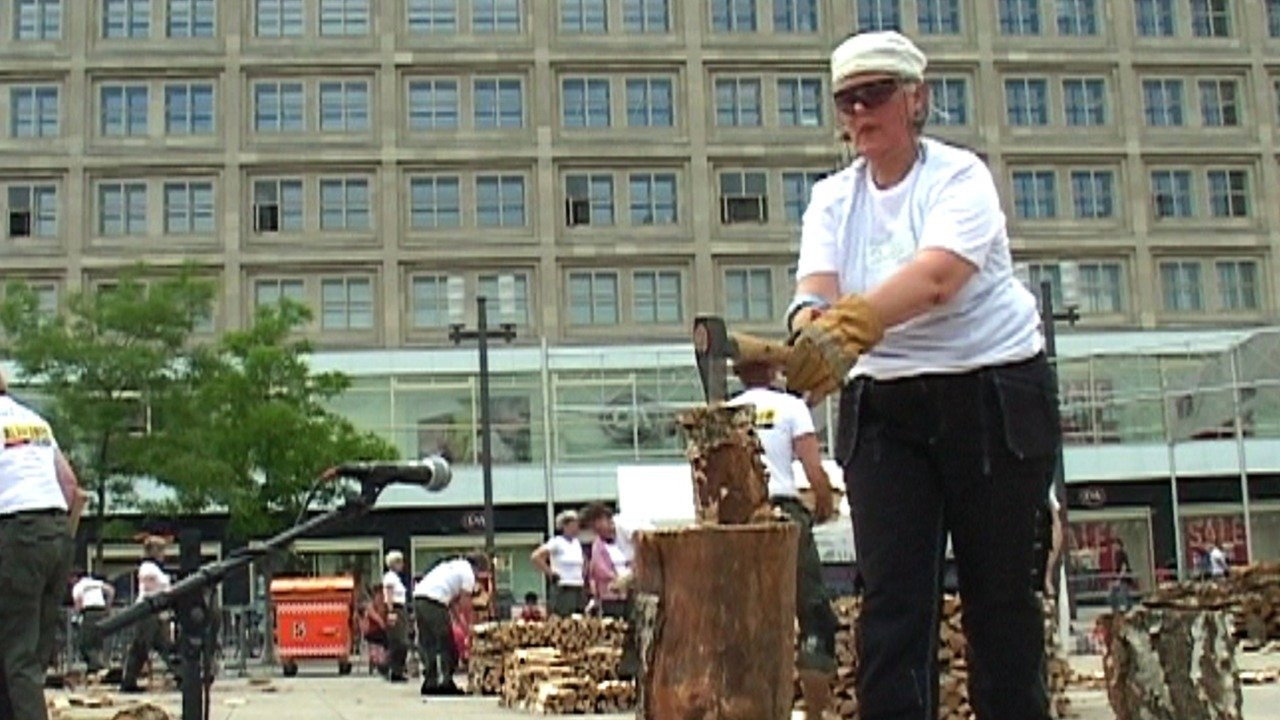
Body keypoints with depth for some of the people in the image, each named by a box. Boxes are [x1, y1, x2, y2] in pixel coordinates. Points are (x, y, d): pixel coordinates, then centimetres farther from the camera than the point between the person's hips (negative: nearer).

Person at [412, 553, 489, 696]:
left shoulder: (454, 566, 28)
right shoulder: (468, 573, 3)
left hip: (418, 597, 8)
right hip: (434, 603, -8)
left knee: (427, 643, 13)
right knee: (446, 645, 3)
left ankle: (430, 683, 13)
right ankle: (446, 683, 2)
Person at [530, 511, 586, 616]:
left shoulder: (577, 543, 12)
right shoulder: (557, 542, -8)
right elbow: (535, 557, -17)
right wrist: (551, 573, -12)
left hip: (579, 591, 7)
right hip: (563, 591, -7)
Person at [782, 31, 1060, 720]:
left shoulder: (958, 176, -9)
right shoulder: (833, 199, 6)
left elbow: (937, 276, -28)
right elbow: (816, 286, -12)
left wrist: (852, 324, -45)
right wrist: (813, 327, -37)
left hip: (995, 396, -3)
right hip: (882, 404, 4)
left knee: (998, 588, 2)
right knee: (892, 592, -4)